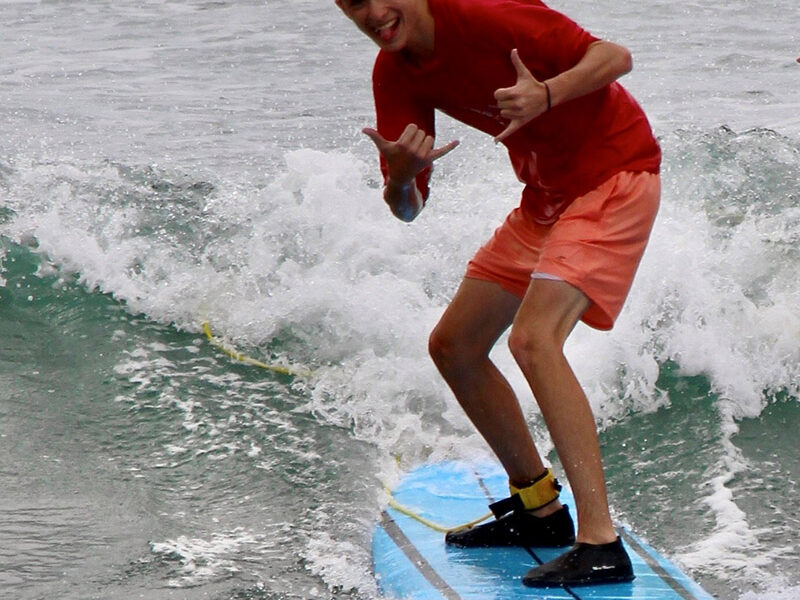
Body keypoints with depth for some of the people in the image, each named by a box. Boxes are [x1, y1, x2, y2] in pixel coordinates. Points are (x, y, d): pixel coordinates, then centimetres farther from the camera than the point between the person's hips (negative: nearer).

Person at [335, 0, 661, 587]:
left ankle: (601, 544, -29)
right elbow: (408, 209, -3)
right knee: (453, 346, 11)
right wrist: (400, 175, -27)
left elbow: (615, 56, -20)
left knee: (533, 339, -26)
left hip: (615, 175, -9)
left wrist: (546, 95, -38)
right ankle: (539, 507, 25)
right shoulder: (394, 74, -1)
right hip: (547, 196, 9)